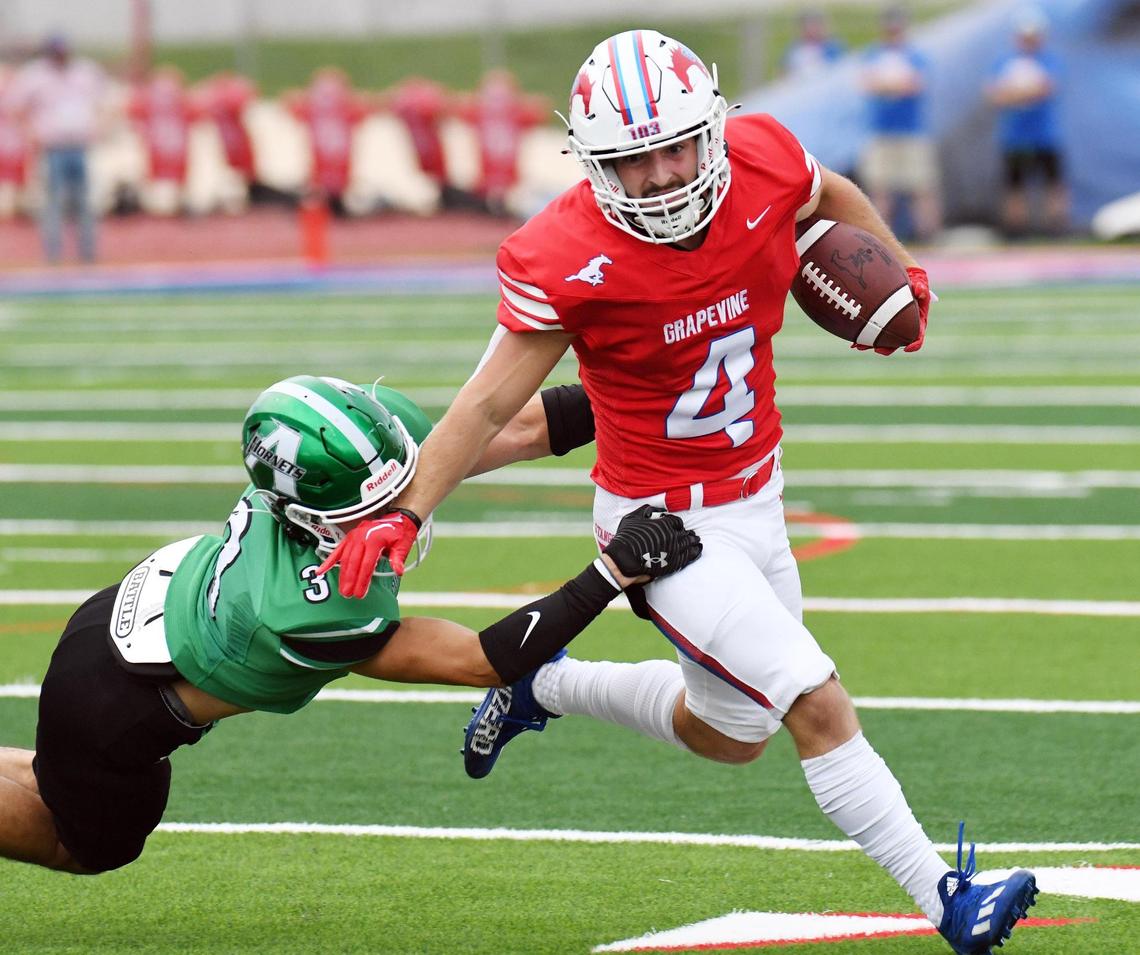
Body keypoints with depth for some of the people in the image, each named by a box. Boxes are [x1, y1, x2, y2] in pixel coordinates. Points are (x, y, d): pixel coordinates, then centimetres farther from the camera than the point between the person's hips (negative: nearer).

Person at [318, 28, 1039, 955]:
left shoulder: (762, 159, -13)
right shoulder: (568, 261, -25)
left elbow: (831, 196, 13)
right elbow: (492, 402, -17)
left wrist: (899, 273, 2)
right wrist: (405, 513, -23)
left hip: (752, 496, 7)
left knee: (731, 733, 23)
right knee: (820, 708, -15)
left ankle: (543, 684, 44)